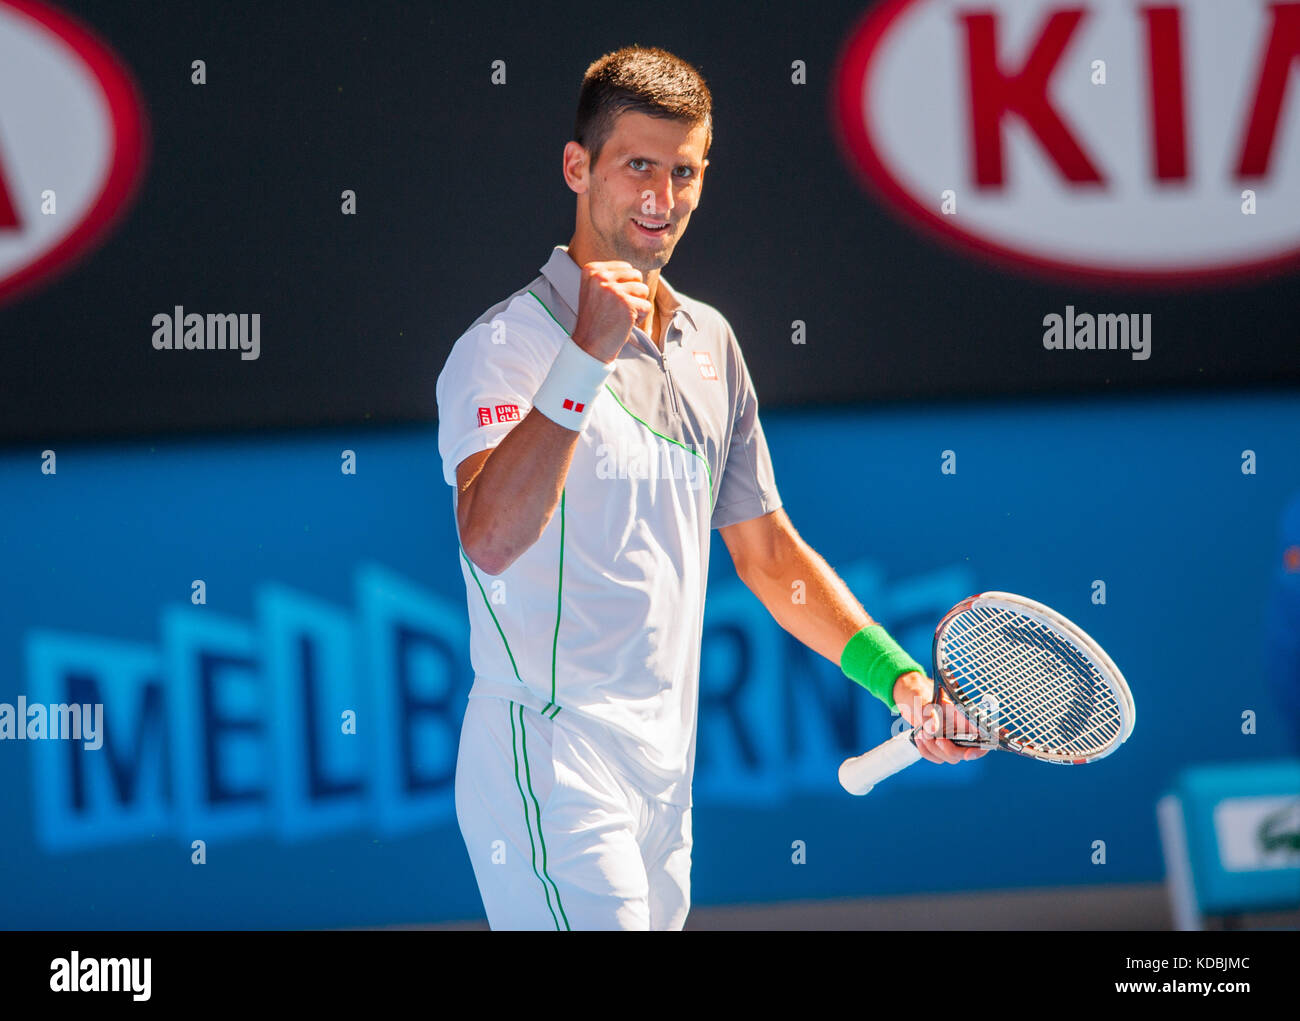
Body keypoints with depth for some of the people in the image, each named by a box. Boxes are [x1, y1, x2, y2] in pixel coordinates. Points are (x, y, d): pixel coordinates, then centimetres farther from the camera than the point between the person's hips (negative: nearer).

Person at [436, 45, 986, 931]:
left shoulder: (708, 342, 13)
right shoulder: (508, 343, -11)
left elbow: (766, 551, 21)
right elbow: (492, 540, -28)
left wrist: (900, 681, 12)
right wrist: (586, 356, -31)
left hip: (666, 774, 7)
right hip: (550, 764, -7)